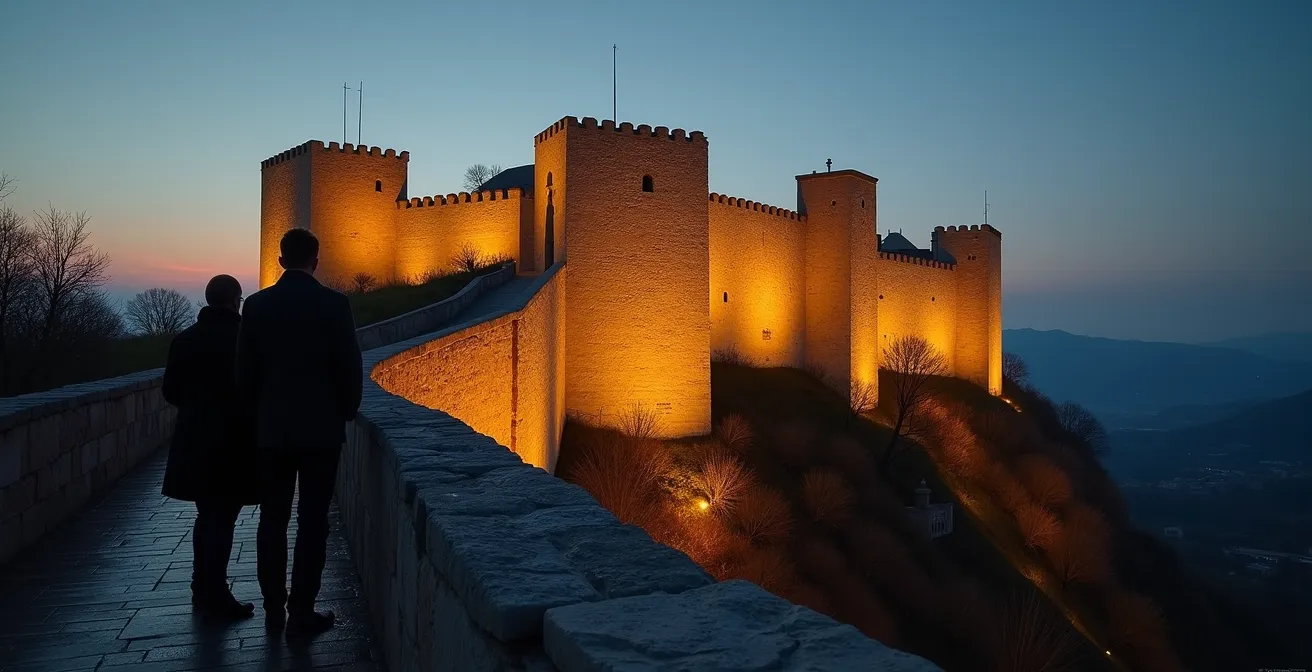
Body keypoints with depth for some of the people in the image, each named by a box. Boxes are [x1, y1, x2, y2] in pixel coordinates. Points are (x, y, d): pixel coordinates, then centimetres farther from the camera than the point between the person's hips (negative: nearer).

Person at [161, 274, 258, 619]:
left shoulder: (184, 339, 3)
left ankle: (202, 590, 26)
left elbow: (170, 391, 6)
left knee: (207, 517, 18)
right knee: (222, 520, 2)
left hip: (195, 442, 5)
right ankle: (216, 597, 4)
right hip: (232, 443, -5)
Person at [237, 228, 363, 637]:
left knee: (272, 519, 12)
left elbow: (245, 369, 4)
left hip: (272, 427, 3)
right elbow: (350, 367, -6)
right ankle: (301, 612, 5)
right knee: (312, 520, 2)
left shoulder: (257, 304, 0)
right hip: (321, 427, -3)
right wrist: (346, 412, 10)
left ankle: (274, 607, 19)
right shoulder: (334, 304, -8)